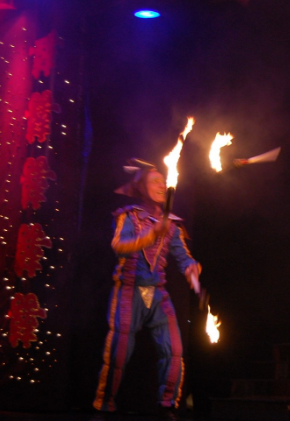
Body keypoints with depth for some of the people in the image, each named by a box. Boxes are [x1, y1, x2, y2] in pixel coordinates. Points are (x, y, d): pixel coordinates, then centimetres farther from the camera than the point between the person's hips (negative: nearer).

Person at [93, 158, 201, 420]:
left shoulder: (171, 224, 15)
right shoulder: (129, 216, 3)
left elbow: (182, 254, 3)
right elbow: (119, 245, -15)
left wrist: (190, 267, -21)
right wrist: (153, 235, -30)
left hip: (158, 294, 4)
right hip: (129, 292, -4)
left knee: (173, 350, -8)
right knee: (118, 352, -8)